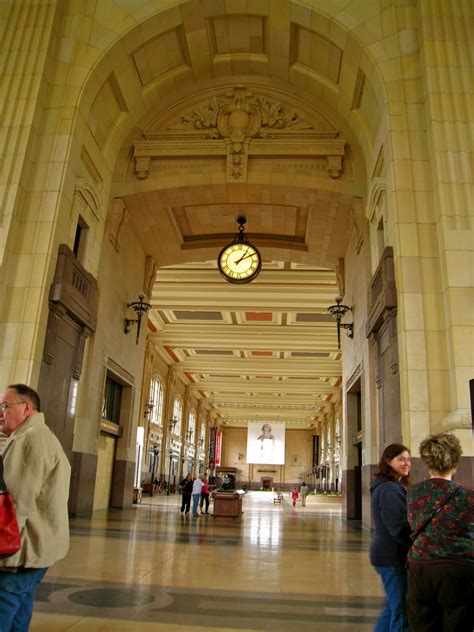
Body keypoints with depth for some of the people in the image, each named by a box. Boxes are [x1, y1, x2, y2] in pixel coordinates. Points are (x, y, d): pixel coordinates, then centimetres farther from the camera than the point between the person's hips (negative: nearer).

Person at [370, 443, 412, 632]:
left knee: (393, 607, 21)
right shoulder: (389, 490, -19)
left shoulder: (384, 487, 13)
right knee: (402, 612, -1)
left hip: (386, 554, 10)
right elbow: (399, 528, -22)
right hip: (393, 557, -10)